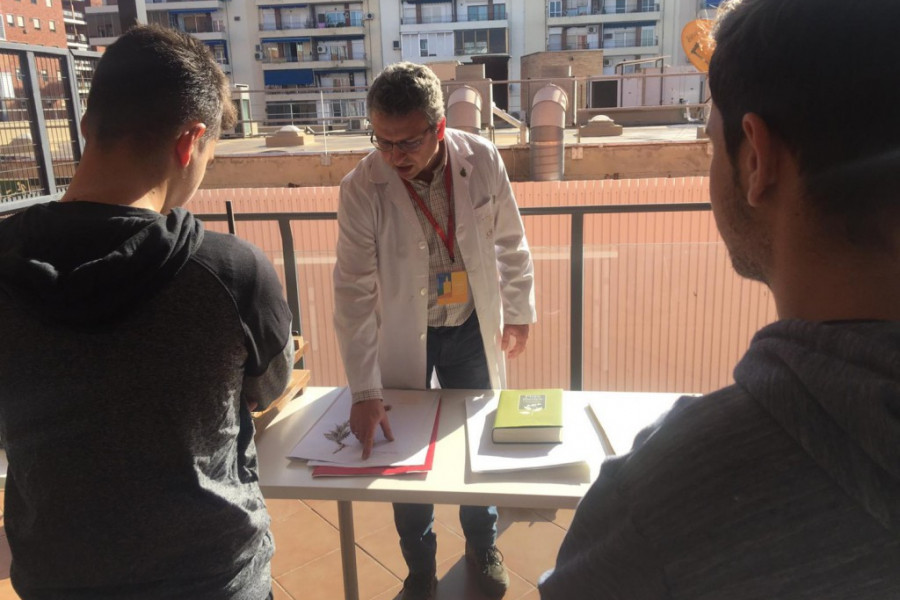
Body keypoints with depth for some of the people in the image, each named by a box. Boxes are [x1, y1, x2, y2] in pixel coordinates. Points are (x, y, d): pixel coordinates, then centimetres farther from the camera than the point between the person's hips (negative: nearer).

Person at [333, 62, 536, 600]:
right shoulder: (362, 189, -21)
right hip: (402, 337, -1)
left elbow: (510, 242, 0)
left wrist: (519, 312, 8)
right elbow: (353, 293, -20)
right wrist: (364, 392, -22)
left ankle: (482, 546, 44)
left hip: (472, 329, 2)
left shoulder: (483, 160, -15)